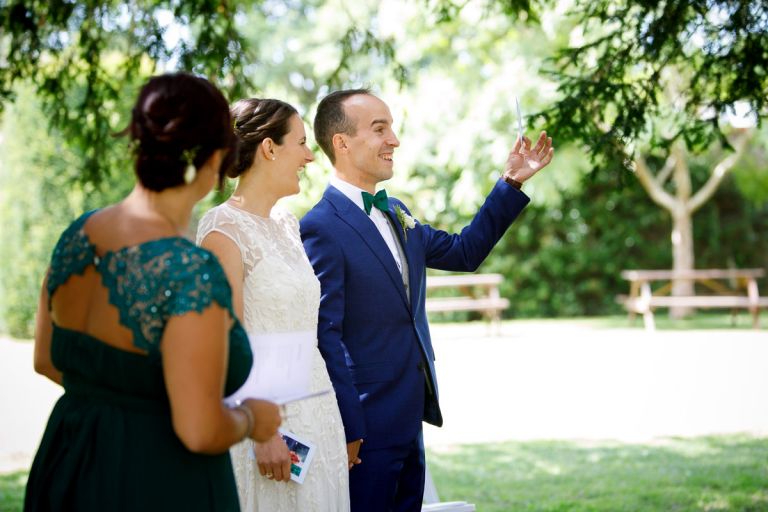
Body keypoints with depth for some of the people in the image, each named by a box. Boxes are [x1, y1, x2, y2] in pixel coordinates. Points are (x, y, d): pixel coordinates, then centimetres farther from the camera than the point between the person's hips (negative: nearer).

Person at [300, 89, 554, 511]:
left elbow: (463, 252, 19)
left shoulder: (395, 212, 11)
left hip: (409, 421, 9)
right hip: (366, 428, -9)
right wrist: (348, 430, -19)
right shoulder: (322, 228, -17)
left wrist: (512, 182, 12)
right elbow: (324, 335, -19)